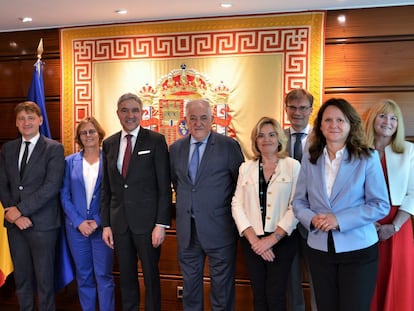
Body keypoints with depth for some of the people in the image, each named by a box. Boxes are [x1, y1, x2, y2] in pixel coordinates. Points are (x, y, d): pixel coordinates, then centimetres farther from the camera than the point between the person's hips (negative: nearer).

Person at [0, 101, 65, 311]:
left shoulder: (54, 148, -5)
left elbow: (51, 186, -14)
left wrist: (20, 209, -15)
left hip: (42, 222, -4)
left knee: (44, 276, 5)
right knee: (21, 275, 14)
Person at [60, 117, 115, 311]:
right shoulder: (70, 161, 4)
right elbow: (65, 195, 2)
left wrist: (98, 222, -11)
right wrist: (79, 222, -9)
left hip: (102, 226, -2)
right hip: (76, 227, 2)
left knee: (104, 276, 2)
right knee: (83, 276, 12)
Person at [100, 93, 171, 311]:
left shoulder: (156, 141, -5)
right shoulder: (109, 144, 8)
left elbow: (164, 186, -7)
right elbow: (106, 188, 10)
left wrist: (161, 223, -12)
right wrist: (106, 224, 6)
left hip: (146, 221, -4)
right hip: (119, 222, 4)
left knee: (151, 277, 9)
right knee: (126, 278, 15)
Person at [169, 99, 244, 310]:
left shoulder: (229, 146, -7)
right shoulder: (176, 148, 6)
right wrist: (184, 204, 11)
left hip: (219, 229, -4)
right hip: (186, 229, 4)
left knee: (222, 287, 9)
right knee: (190, 285, 19)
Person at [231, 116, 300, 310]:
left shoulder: (293, 166, -1)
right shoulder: (246, 167, 7)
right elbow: (237, 205, 1)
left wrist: (273, 238, -13)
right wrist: (253, 238, -9)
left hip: (282, 240, -2)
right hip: (252, 241, 3)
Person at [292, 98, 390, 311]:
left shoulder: (367, 158, -5)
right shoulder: (309, 159, 4)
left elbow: (380, 205, -8)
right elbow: (299, 201, 7)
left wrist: (339, 219, -18)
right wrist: (312, 218, -15)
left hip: (358, 250, -3)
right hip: (319, 250, 3)